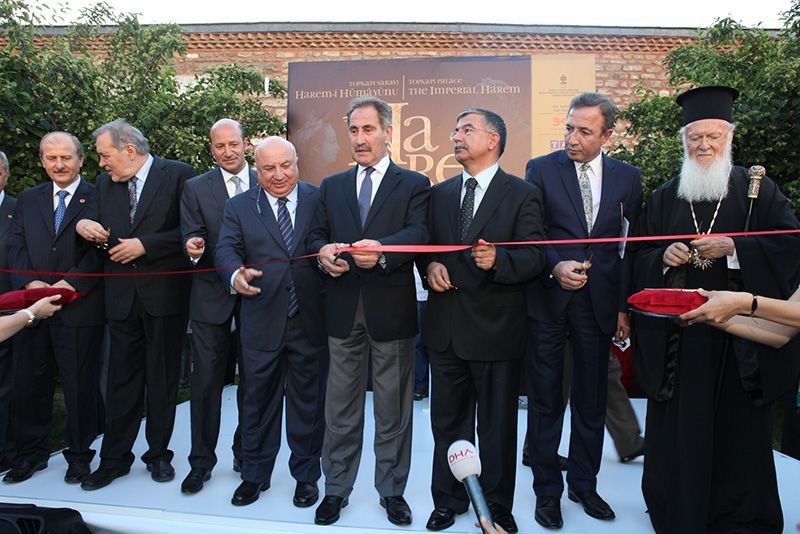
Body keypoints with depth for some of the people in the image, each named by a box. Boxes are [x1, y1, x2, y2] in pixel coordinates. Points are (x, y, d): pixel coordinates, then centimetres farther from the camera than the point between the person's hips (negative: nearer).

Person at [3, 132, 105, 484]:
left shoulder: (98, 199, -1)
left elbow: (100, 250, -8)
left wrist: (71, 283, -18)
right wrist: (29, 282, -8)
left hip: (80, 308, -4)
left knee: (80, 385, 5)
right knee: (29, 383, 13)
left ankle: (79, 455, 21)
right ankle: (32, 452, 30)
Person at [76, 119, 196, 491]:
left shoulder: (178, 174, -6)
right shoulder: (105, 182, 10)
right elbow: (99, 233, 16)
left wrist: (145, 245, -16)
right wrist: (85, 226, -6)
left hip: (164, 294, -4)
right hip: (122, 297, 4)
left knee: (162, 379, 9)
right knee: (121, 379, 10)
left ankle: (158, 454, 25)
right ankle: (114, 459, 23)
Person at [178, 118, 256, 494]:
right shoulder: (195, 188, 5)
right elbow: (192, 237, -2)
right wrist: (193, 247, -25)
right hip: (212, 297, 0)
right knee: (206, 381, 4)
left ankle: (246, 453, 29)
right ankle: (201, 461, 18)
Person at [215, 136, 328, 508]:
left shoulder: (320, 200, 3)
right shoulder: (239, 207, 5)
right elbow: (226, 249, -8)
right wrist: (236, 275, -30)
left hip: (310, 322, 0)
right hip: (262, 323, 1)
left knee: (308, 403, 12)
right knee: (258, 401, 14)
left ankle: (306, 475, 32)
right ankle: (255, 475, 34)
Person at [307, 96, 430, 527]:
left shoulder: (413, 184, 2)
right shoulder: (331, 186, 14)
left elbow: (418, 234, -13)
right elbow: (316, 235, 9)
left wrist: (382, 249, -33)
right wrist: (323, 253, -15)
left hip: (392, 310, -2)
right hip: (343, 310, 3)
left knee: (393, 408, 10)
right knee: (341, 407, 13)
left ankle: (392, 490, 28)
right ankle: (336, 489, 29)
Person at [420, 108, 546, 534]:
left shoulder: (523, 194, -4)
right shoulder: (439, 194, 11)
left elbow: (534, 258, -10)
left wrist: (497, 260, -28)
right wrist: (430, 265, -6)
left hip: (496, 329, -4)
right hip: (446, 327, 4)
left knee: (497, 426, 11)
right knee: (448, 421, 17)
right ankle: (448, 500, 36)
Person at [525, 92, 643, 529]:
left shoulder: (627, 177, 6)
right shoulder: (541, 169, 0)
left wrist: (624, 307, 3)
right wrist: (555, 267, -20)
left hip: (598, 302, 2)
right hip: (547, 298, -2)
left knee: (592, 400, 12)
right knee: (545, 400, 7)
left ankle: (584, 484, 32)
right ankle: (547, 491, 23)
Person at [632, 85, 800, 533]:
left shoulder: (759, 189, 5)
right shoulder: (664, 198, 11)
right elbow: (642, 260, 11)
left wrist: (734, 248, -17)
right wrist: (664, 257, -10)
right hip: (678, 336, 1)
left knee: (740, 429, 8)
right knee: (680, 427, 6)